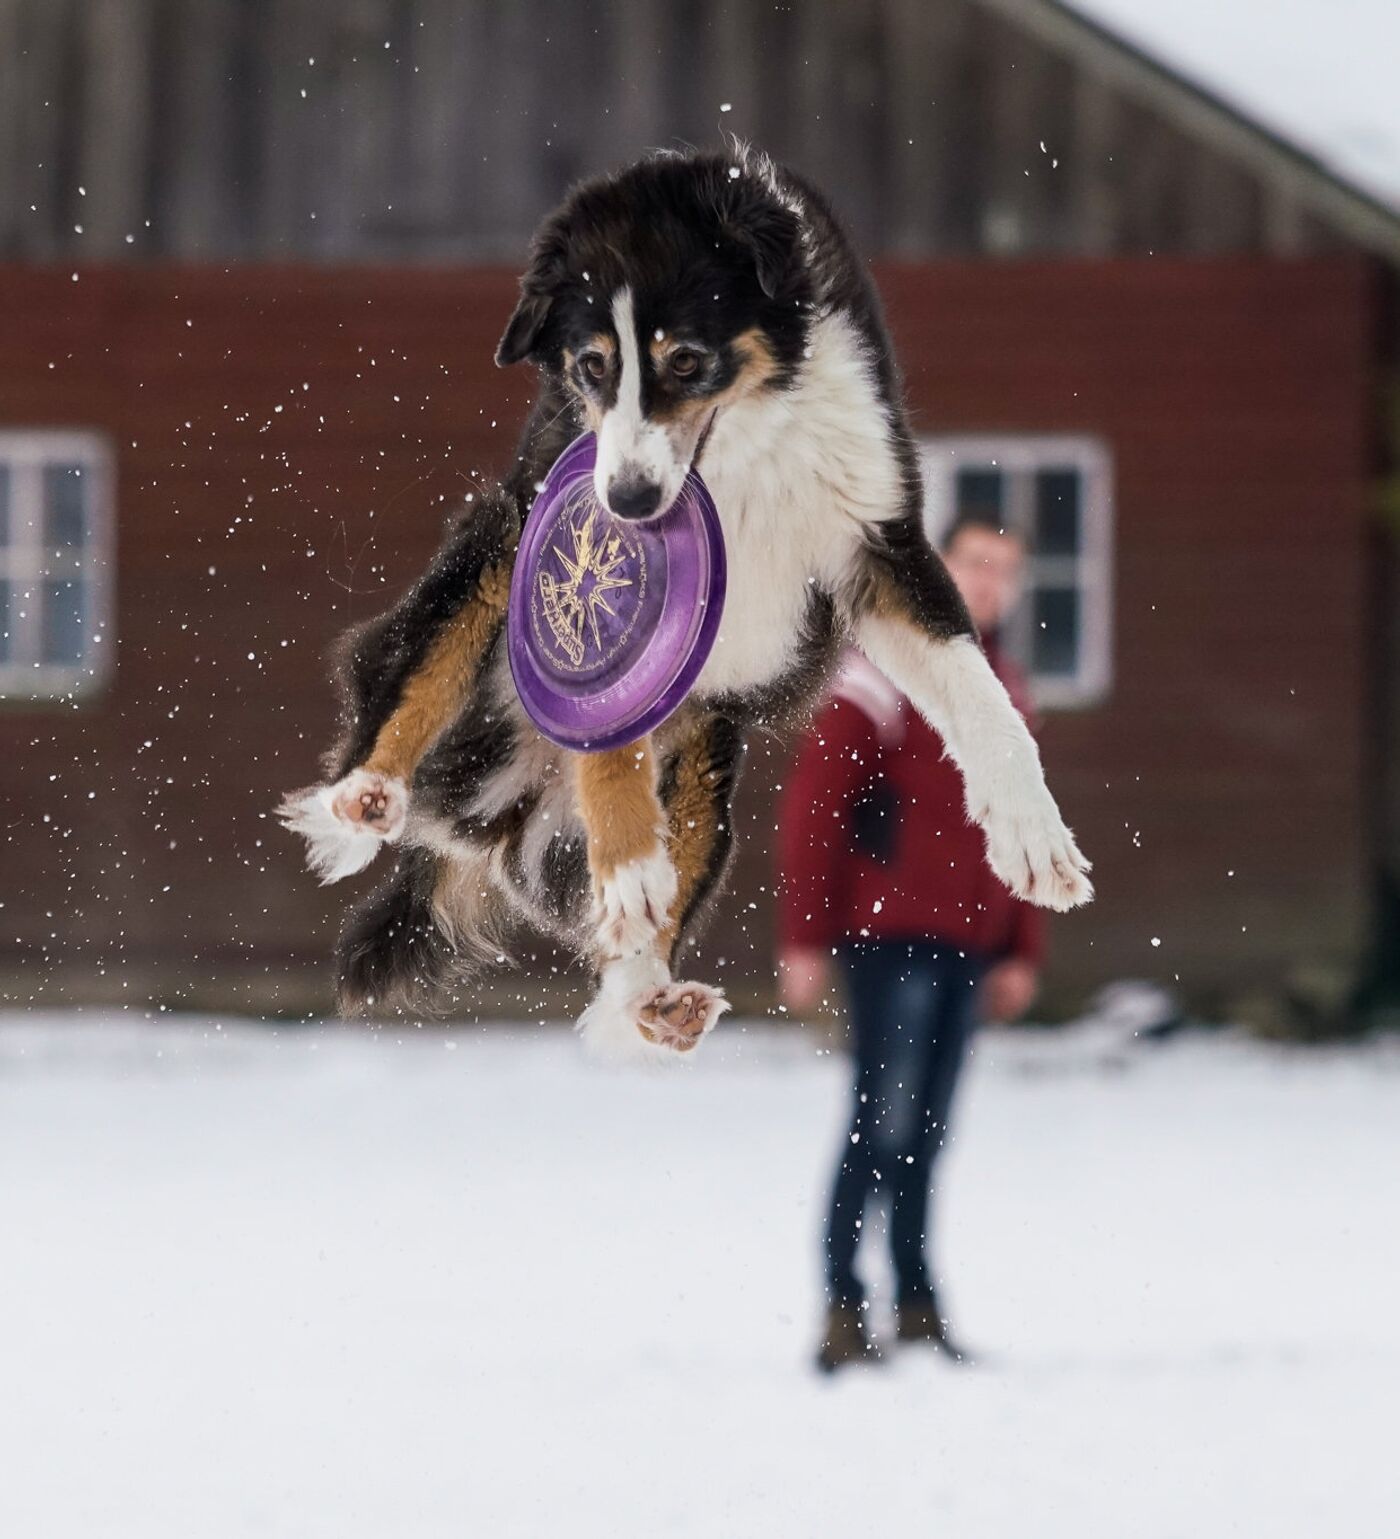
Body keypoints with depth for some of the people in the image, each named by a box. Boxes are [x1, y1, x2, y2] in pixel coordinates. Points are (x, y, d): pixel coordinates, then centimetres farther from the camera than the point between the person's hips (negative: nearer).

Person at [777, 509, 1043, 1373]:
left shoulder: (1009, 694, 15)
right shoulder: (889, 671, -7)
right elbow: (813, 807, -10)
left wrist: (1022, 952, 16)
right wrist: (804, 940, -12)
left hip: (969, 946, 6)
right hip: (893, 937, -6)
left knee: (926, 1135, 10)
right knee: (883, 1124, -10)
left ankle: (915, 1305, 14)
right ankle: (842, 1309, -7)